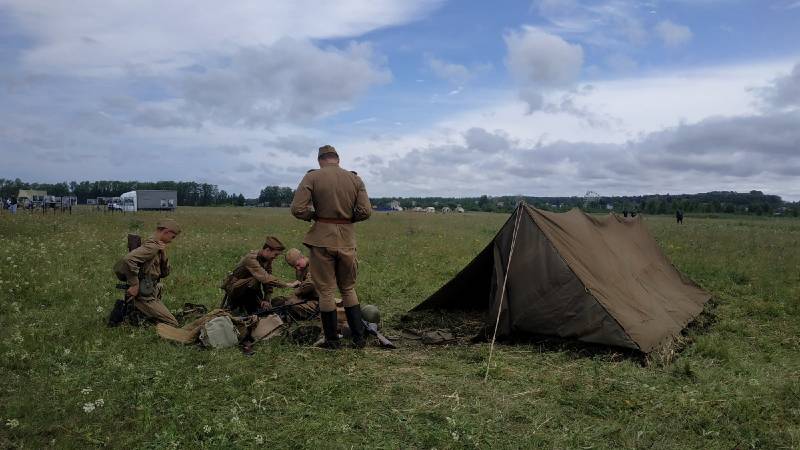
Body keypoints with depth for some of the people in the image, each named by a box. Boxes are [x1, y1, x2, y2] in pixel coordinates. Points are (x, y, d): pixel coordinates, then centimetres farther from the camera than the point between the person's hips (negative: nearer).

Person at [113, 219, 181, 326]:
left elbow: (165, 273, 12)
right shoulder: (151, 245, -17)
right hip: (145, 297, -10)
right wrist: (134, 285, -27)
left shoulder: (158, 247, 13)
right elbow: (128, 259, -35)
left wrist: (163, 254, -4)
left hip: (152, 295, 10)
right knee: (173, 325, -9)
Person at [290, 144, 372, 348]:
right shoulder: (355, 179, 6)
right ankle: (359, 338, 16)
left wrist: (314, 215, 7)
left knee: (326, 291, 7)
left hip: (322, 238, -3)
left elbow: (298, 209, -11)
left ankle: (332, 341, 13)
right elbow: (365, 211, -1)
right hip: (347, 239, 3)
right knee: (348, 289, 17)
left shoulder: (312, 177, -4)